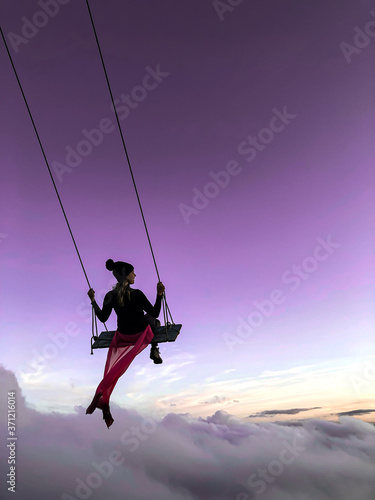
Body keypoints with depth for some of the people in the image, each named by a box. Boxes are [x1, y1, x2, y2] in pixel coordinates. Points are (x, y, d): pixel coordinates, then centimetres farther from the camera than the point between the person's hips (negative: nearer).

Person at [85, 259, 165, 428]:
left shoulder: (110, 296, -13)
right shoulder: (137, 294, -26)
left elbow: (102, 318, 0)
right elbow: (155, 313, -19)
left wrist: (93, 301, 7)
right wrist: (159, 294, -22)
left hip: (123, 336, 3)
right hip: (140, 335, -3)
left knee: (113, 369, 19)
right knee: (151, 318, 27)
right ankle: (154, 351, 31)